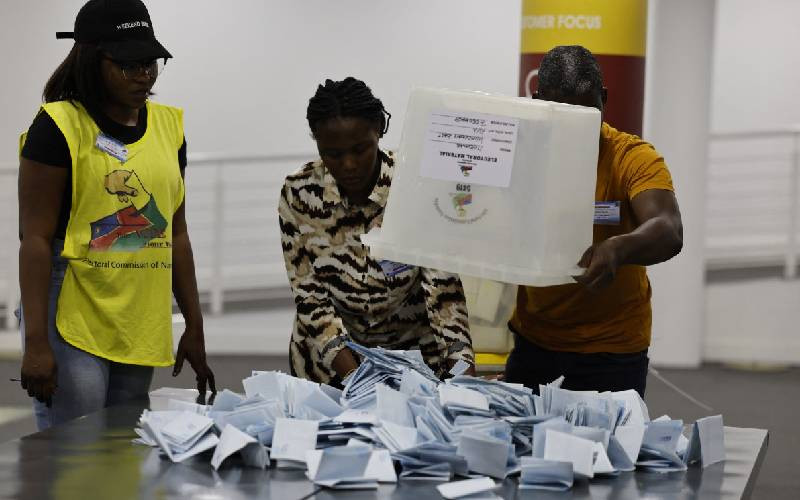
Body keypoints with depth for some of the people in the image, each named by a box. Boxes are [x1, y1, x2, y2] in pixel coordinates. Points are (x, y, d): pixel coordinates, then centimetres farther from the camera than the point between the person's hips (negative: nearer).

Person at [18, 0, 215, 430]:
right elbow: (35, 238, -10)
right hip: (71, 324, -6)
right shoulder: (59, 128, -7)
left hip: (141, 330, 6)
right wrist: (36, 342, -16)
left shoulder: (168, 127, 11)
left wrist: (195, 327, 16)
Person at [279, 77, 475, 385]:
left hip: (413, 355, -1)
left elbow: (444, 289, -13)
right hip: (329, 364, 1)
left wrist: (462, 367, -29)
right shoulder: (298, 194, -8)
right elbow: (309, 295, -7)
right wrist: (353, 373, -21)